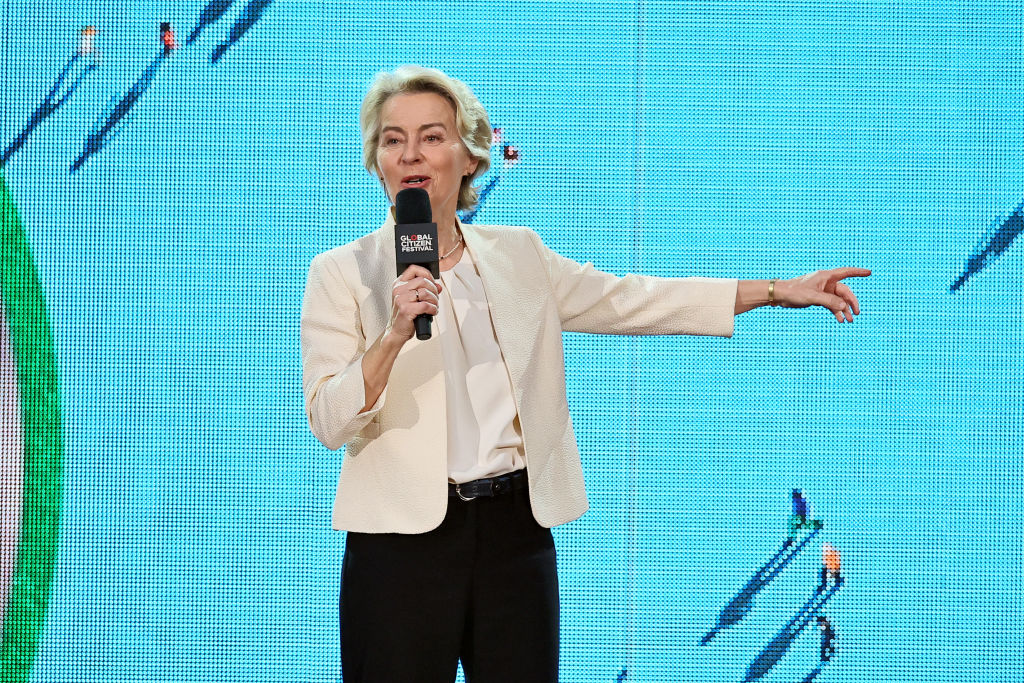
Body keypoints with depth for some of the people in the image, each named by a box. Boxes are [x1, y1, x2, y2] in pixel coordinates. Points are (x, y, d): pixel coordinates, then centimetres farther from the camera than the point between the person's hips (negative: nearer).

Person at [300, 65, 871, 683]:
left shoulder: (518, 255, 11)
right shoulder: (342, 273, -1)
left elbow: (630, 300, 14)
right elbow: (329, 422, -8)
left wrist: (783, 291, 11)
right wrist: (394, 335, -25)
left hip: (518, 526, 3)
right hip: (404, 536, -3)